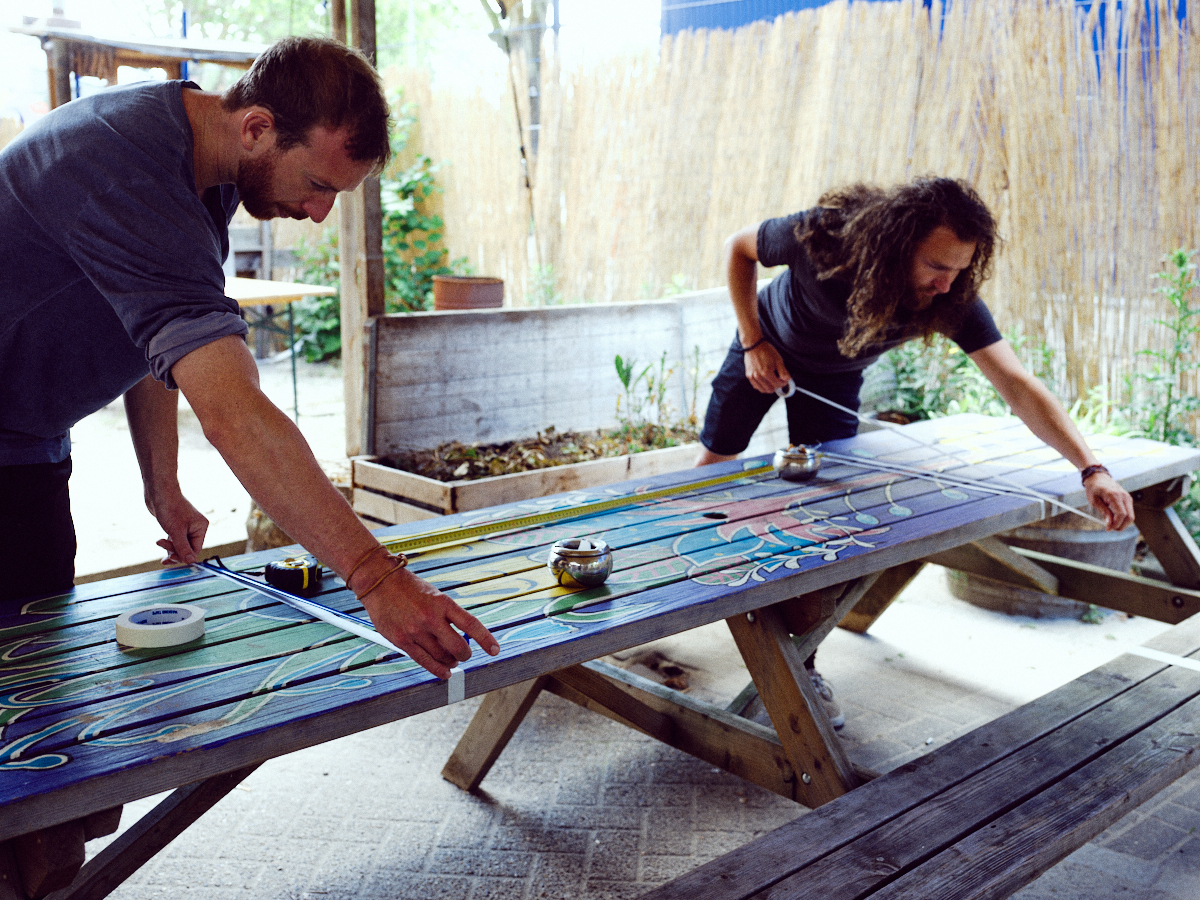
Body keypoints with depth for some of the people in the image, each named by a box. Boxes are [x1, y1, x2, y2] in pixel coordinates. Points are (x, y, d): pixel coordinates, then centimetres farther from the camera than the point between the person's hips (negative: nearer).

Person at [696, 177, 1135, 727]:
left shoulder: (952, 299, -34)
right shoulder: (822, 236, -38)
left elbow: (1017, 384, -40)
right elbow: (738, 247, -18)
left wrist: (1091, 469, -52)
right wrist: (754, 343, -21)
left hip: (834, 378, 1)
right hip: (766, 351, -1)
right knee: (714, 463, 8)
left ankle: (800, 662, 5)